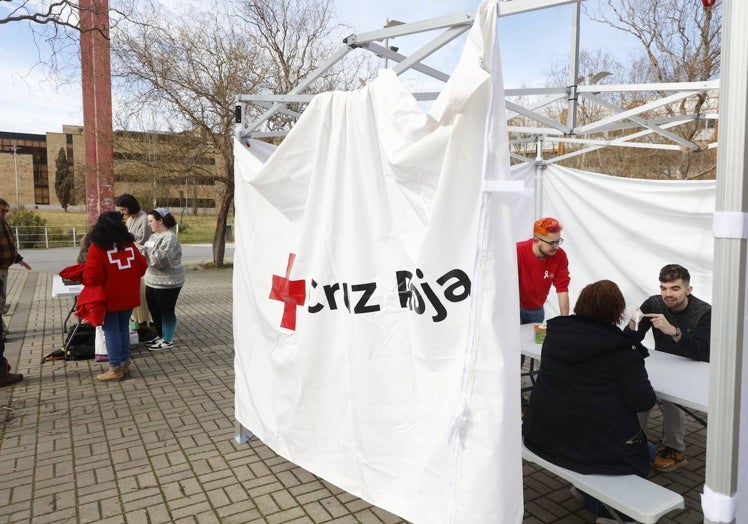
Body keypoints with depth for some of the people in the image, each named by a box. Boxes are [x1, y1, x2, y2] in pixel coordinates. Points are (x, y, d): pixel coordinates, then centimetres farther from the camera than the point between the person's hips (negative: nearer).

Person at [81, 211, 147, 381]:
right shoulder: (129, 244, 2)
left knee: (111, 331, 4)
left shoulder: (97, 247, -13)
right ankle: (125, 364, 21)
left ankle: (116, 368, 8)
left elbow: (91, 277, -16)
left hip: (110, 298, -5)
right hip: (129, 296, 5)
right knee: (123, 328, 15)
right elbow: (141, 268, 9)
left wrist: (83, 277, 5)